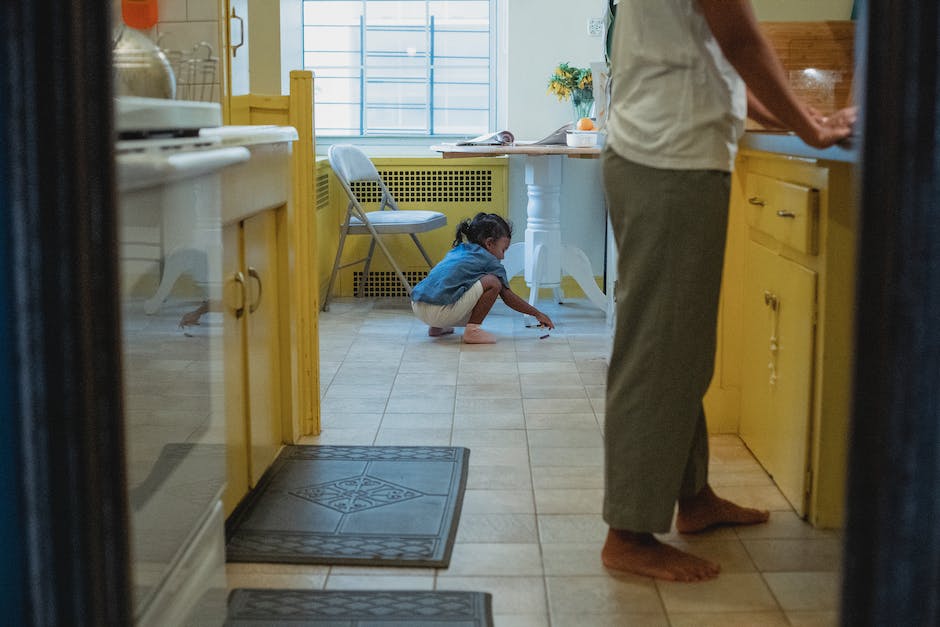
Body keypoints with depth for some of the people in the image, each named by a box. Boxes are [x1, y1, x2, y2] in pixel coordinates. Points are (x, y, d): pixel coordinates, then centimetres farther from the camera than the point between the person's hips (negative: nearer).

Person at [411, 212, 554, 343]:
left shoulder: (457, 250, 25)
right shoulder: (489, 260, 4)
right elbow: (508, 297, 9)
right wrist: (537, 314, 19)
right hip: (440, 311, -8)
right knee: (493, 282, -5)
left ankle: (437, 327, 23)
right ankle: (472, 330, -5)